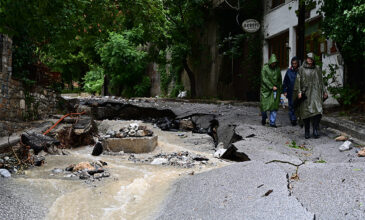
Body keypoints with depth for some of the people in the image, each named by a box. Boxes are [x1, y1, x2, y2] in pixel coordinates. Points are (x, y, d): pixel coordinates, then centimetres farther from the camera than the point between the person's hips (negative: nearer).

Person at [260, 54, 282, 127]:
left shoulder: (277, 69, 6)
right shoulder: (265, 68, -6)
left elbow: (280, 80, 15)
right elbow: (264, 79, -12)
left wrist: (279, 89, 9)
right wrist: (272, 87, -16)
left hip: (275, 90, 3)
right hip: (266, 89, -2)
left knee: (274, 106, -3)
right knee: (264, 105, 0)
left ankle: (272, 122, 3)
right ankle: (264, 118, 28)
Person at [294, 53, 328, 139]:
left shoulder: (317, 69, 13)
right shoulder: (301, 69, 6)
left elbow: (321, 81, 17)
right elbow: (298, 80, 2)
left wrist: (324, 91, 14)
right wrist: (299, 91, -8)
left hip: (315, 92, 1)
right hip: (305, 93, -1)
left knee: (317, 110, -15)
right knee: (306, 112, 0)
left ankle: (315, 130, -11)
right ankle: (307, 132, 9)